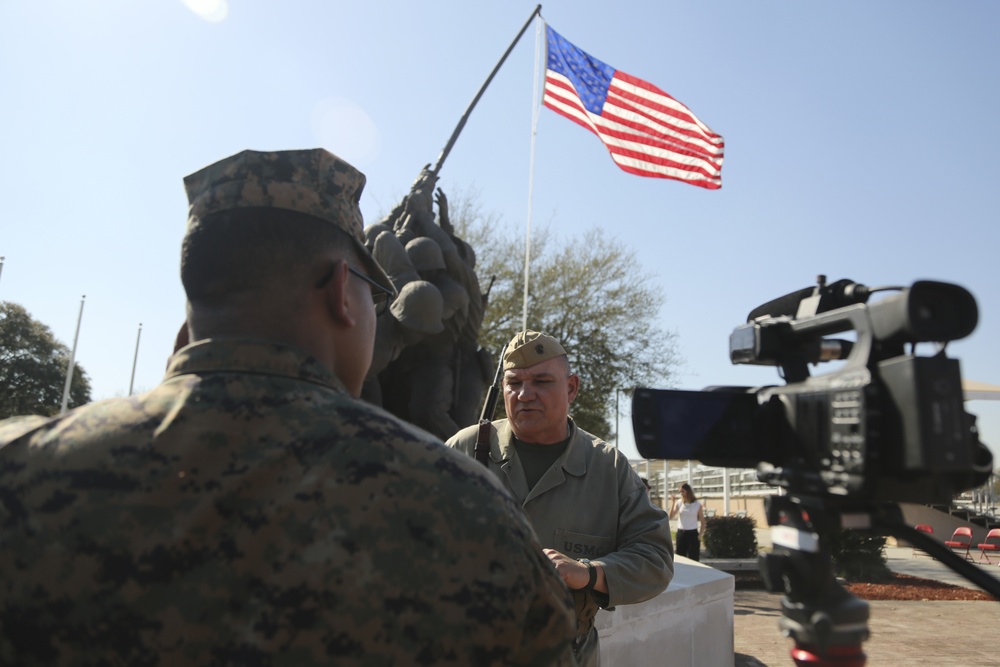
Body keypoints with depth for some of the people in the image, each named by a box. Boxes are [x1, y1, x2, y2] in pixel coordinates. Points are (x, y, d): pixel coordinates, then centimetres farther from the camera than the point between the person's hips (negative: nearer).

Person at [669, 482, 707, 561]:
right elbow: (671, 516, -7)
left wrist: (701, 534, -8)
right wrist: (673, 502, -11)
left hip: (692, 533, -2)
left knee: (693, 559, -1)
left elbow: (702, 521, 3)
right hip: (681, 533, 2)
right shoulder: (679, 503, 2)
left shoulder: (697, 504, -2)